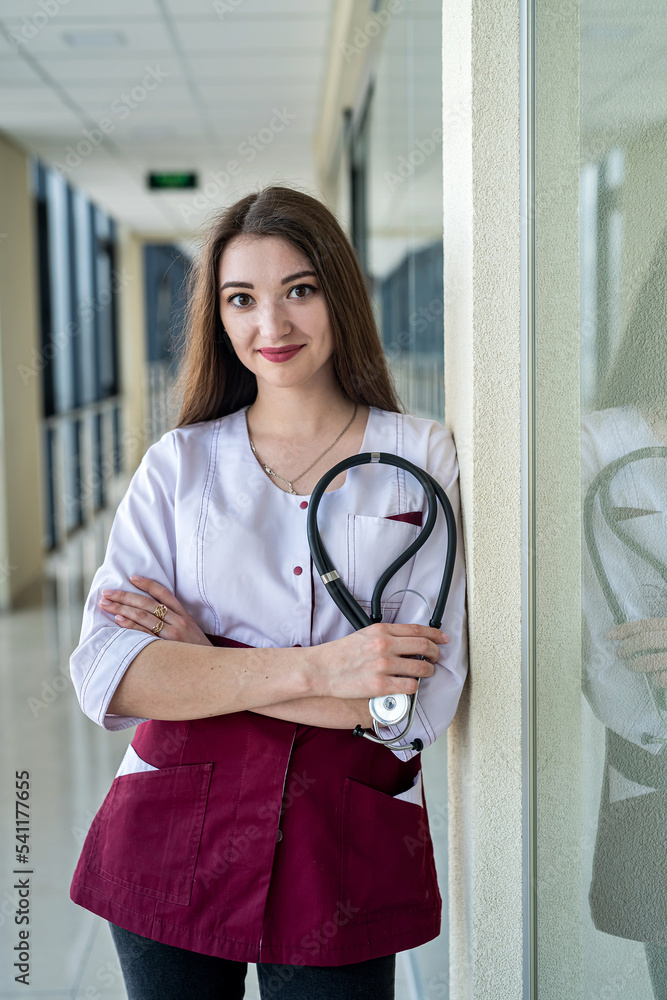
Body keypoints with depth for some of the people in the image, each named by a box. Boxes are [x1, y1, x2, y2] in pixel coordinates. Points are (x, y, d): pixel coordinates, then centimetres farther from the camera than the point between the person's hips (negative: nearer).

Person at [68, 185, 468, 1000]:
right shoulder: (178, 464, 2)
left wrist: (206, 658, -12)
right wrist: (312, 667, -20)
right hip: (172, 838, 1)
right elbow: (104, 675, -10)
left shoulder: (419, 459, -1)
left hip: (348, 849, -1)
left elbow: (426, 701, -11)